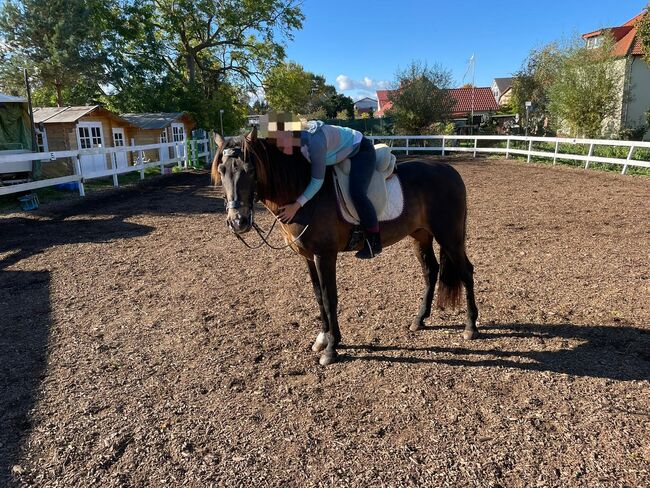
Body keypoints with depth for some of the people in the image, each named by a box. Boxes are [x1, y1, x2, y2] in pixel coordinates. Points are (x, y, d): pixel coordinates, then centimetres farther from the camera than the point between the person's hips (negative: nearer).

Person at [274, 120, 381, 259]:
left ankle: (374, 243, -12)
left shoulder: (315, 142, -38)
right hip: (344, 152, 9)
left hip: (362, 151, -9)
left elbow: (317, 181, -34)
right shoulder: (295, 140, -12)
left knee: (356, 192, -27)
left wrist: (296, 206, -34)